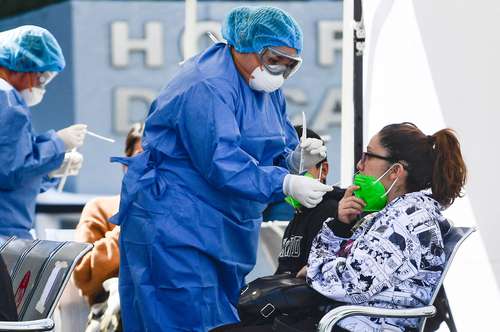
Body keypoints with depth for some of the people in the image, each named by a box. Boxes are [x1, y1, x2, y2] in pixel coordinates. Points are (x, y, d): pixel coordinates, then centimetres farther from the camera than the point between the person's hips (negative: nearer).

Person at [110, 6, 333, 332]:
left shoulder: (267, 87, 11)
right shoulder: (208, 87, -20)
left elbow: (279, 153, 12)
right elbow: (221, 162, -28)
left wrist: (297, 158, -12)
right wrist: (285, 183, -33)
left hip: (226, 230, 10)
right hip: (175, 228, -10)